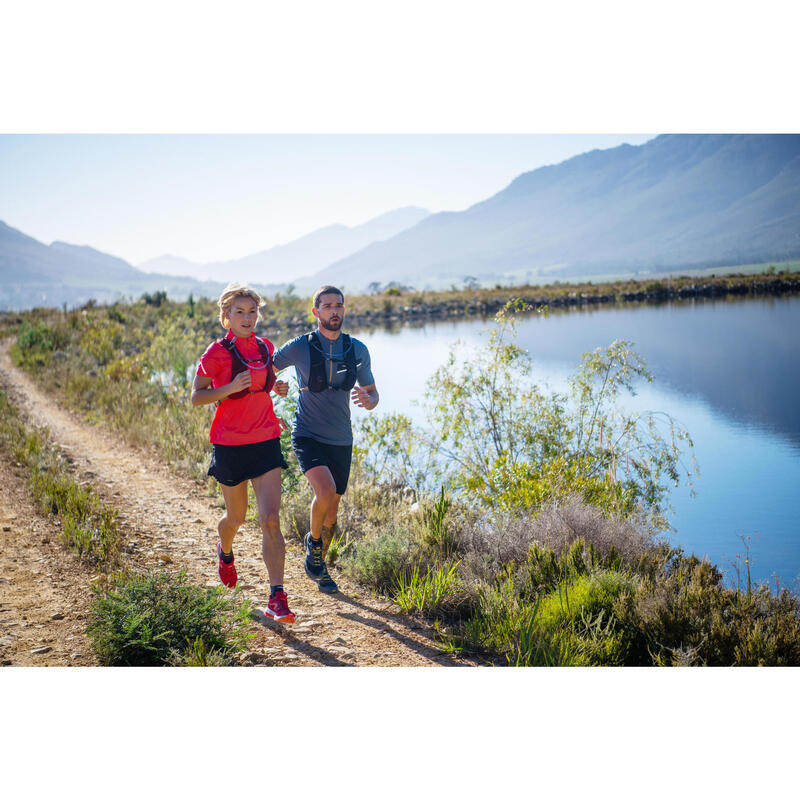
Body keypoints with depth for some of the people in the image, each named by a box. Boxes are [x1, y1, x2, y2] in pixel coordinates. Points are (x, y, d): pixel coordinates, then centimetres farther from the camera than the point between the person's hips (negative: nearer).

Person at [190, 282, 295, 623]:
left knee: (270, 519, -10)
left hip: (266, 442, 3)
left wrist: (277, 387, 2)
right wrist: (231, 388, -23)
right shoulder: (217, 352, -9)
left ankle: (277, 598, -9)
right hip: (229, 445, -2)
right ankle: (225, 552, 51)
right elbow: (196, 397, -7)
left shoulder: (266, 348, 6)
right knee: (236, 517, 15)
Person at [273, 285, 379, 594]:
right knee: (326, 491, -27)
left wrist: (368, 400, -15)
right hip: (308, 437, -4)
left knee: (331, 512, 11)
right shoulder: (299, 347, -8)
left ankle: (319, 564, 34)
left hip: (341, 441, 4)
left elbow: (372, 393, 9)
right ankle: (313, 539, 3)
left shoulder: (357, 350, 2)